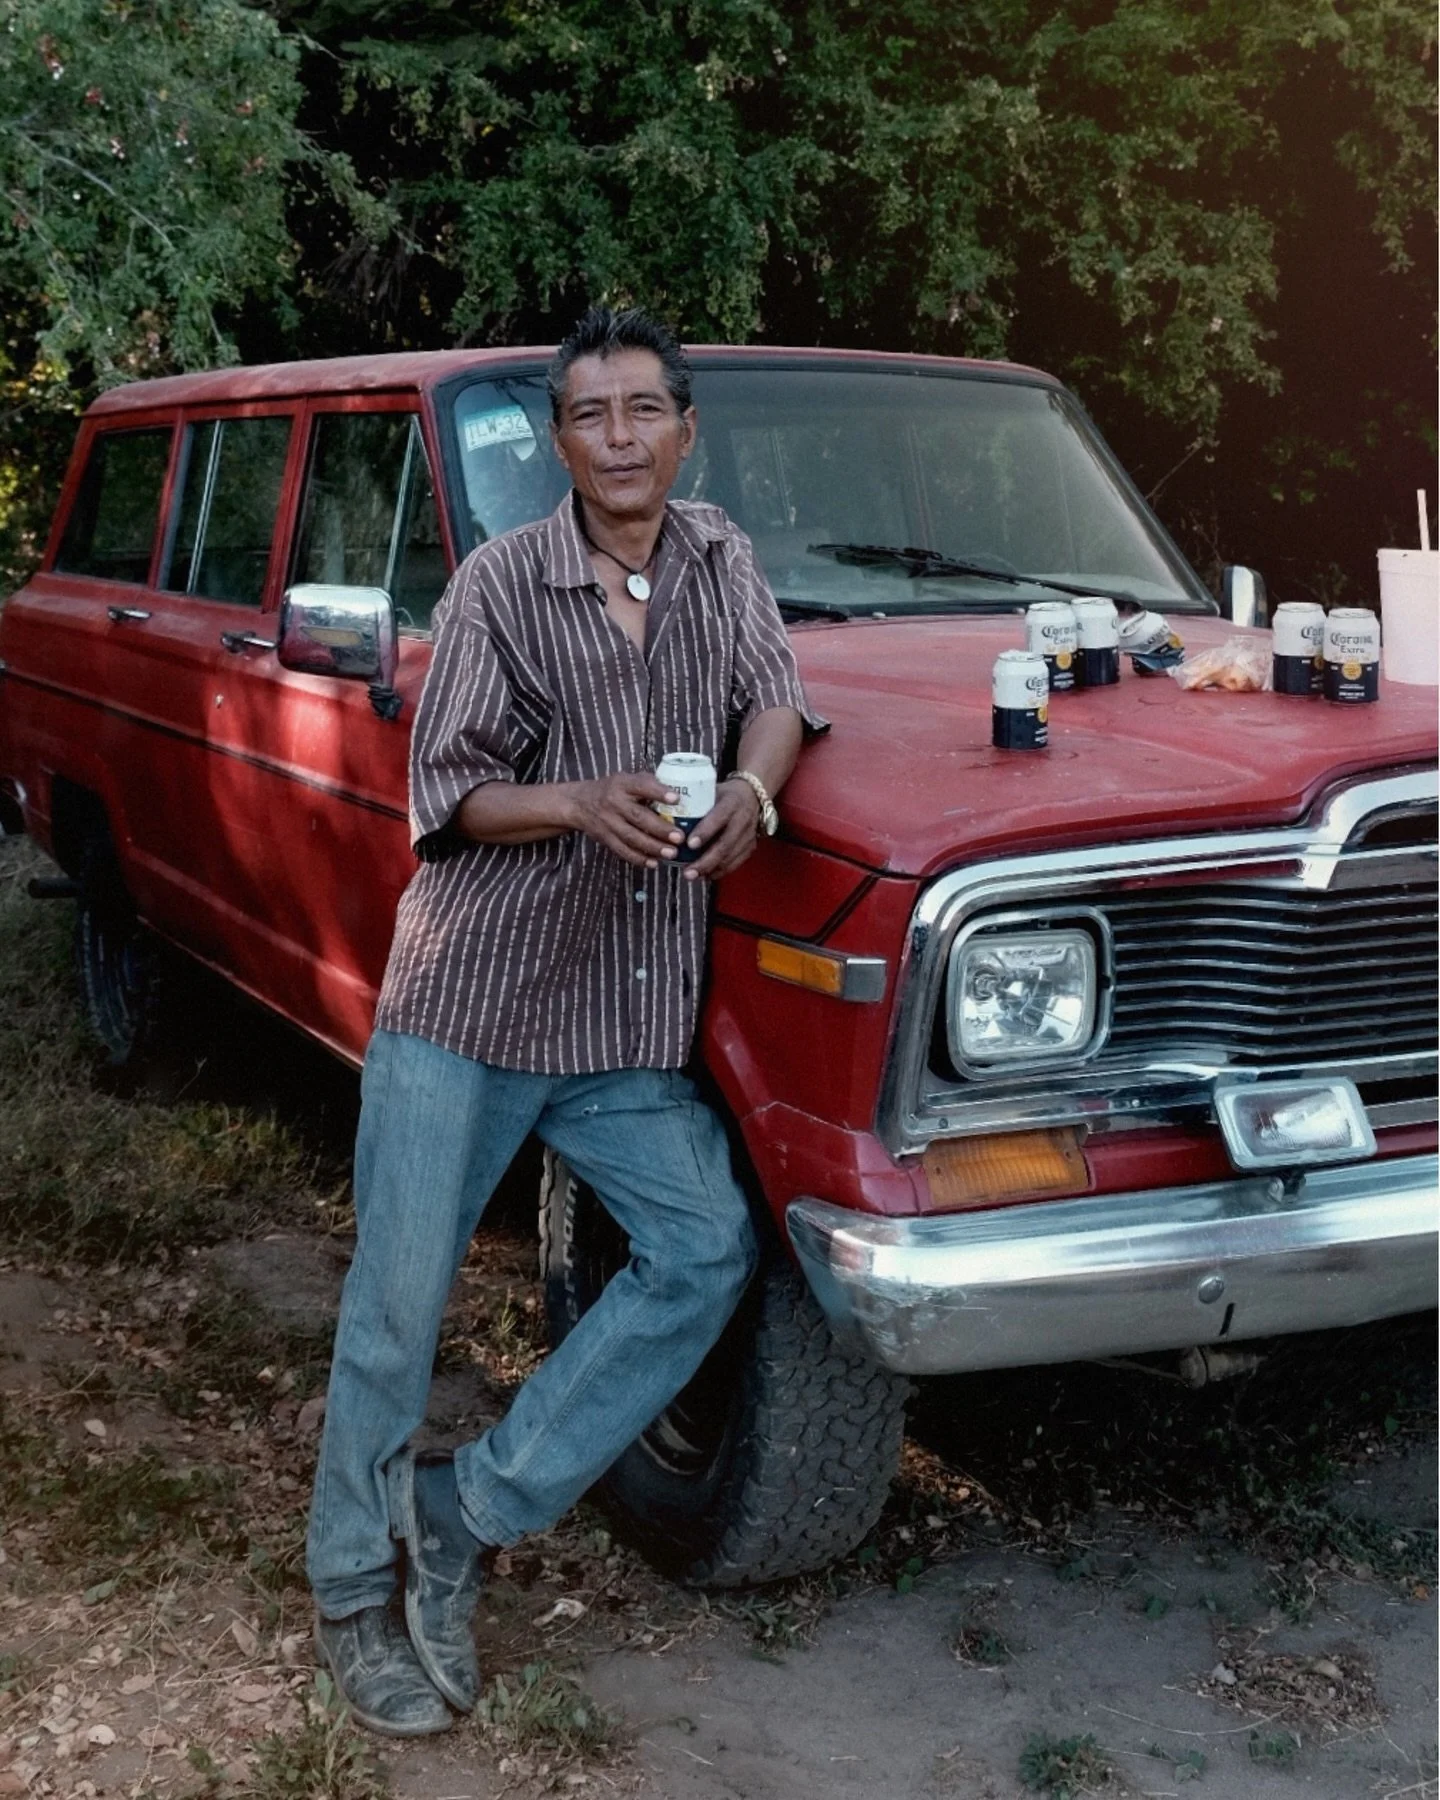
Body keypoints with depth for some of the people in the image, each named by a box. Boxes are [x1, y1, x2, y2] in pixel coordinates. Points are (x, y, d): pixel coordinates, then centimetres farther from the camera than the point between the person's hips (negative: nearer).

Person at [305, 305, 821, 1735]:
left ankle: (471, 1510, 5)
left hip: (627, 1018, 4)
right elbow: (443, 797, -6)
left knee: (708, 1250, -6)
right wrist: (581, 803, -23)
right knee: (397, 1301, 1)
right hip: (465, 992, -4)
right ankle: (353, 1589, 20)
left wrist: (753, 787, -15)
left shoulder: (719, 557, 6)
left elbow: (775, 695, 8)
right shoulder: (499, 585, -6)